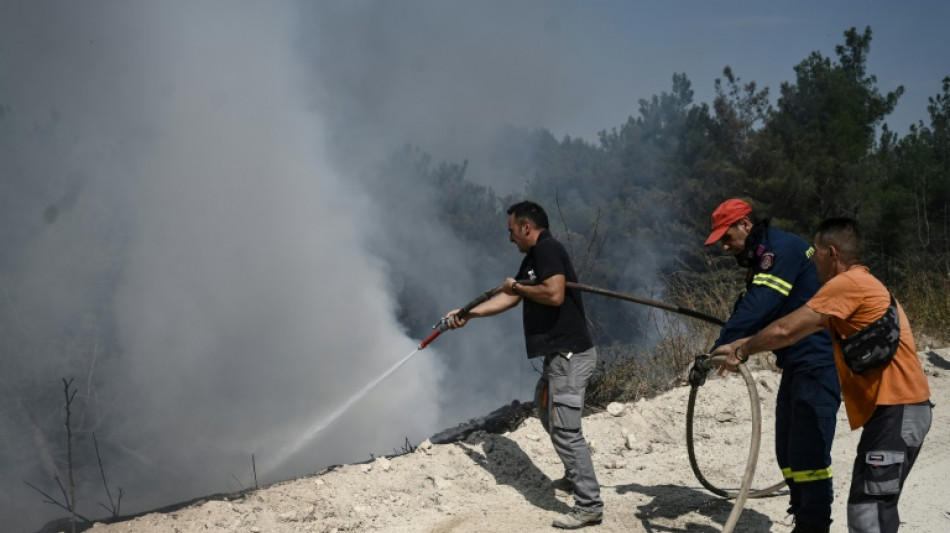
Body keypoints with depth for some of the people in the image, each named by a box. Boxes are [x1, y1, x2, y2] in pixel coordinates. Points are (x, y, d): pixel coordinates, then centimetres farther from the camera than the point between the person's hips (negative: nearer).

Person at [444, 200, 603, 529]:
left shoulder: (547, 249, -14)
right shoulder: (532, 257, 16)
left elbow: (554, 294, -26)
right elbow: (509, 299, 23)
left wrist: (518, 286, -10)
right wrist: (468, 313, 22)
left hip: (570, 354, -11)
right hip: (559, 354, 11)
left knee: (565, 428, -10)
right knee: (546, 410, 26)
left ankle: (589, 505, -6)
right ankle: (575, 475, 38)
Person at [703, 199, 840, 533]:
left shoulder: (783, 249, -17)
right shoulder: (762, 257, 15)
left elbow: (756, 308, -26)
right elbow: (752, 309, 15)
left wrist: (719, 351, -29)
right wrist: (731, 347, 1)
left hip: (818, 363, -10)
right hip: (796, 363, 10)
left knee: (808, 451, -11)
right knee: (787, 451, 14)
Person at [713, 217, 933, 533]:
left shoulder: (847, 283, -13)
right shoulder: (859, 283, 19)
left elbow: (785, 330, -14)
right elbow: (803, 328, 22)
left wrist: (742, 350, 1)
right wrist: (747, 345, 19)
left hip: (898, 411, -10)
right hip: (897, 408, 10)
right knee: (875, 507, 16)